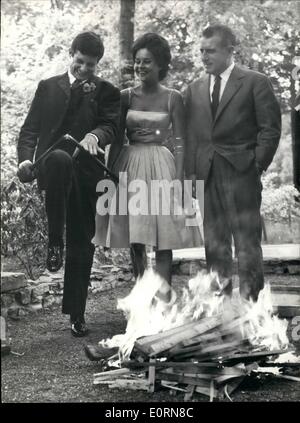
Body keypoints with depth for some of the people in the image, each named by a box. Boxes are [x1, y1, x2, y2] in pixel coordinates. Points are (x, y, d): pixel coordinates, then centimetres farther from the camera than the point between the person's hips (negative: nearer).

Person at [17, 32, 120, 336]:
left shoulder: (106, 92, 11)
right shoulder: (48, 87, 15)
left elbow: (111, 126, -6)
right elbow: (30, 128, 11)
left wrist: (94, 135, -29)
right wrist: (25, 158, -8)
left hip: (86, 174, 1)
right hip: (51, 168, -1)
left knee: (83, 244, 4)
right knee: (59, 158, -39)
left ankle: (76, 314, 18)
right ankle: (55, 242, -31)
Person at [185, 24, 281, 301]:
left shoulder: (255, 82, 1)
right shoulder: (195, 89, 14)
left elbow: (271, 128, -2)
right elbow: (191, 133, 11)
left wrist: (257, 164, -7)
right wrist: (192, 171, 2)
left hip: (241, 174, -4)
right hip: (207, 174, 5)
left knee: (247, 242, -3)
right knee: (214, 244, 8)